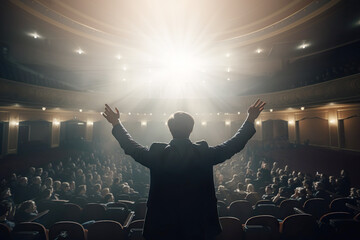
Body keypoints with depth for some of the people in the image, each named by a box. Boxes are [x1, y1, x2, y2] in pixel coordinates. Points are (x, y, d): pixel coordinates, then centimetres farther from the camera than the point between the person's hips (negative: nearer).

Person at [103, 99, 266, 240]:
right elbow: (235, 144, -6)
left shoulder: (156, 154, -17)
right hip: (199, 226, 1)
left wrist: (116, 123, 13)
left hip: (162, 227, 0)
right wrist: (250, 120, 6)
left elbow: (130, 147, 0)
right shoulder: (204, 153, -18)